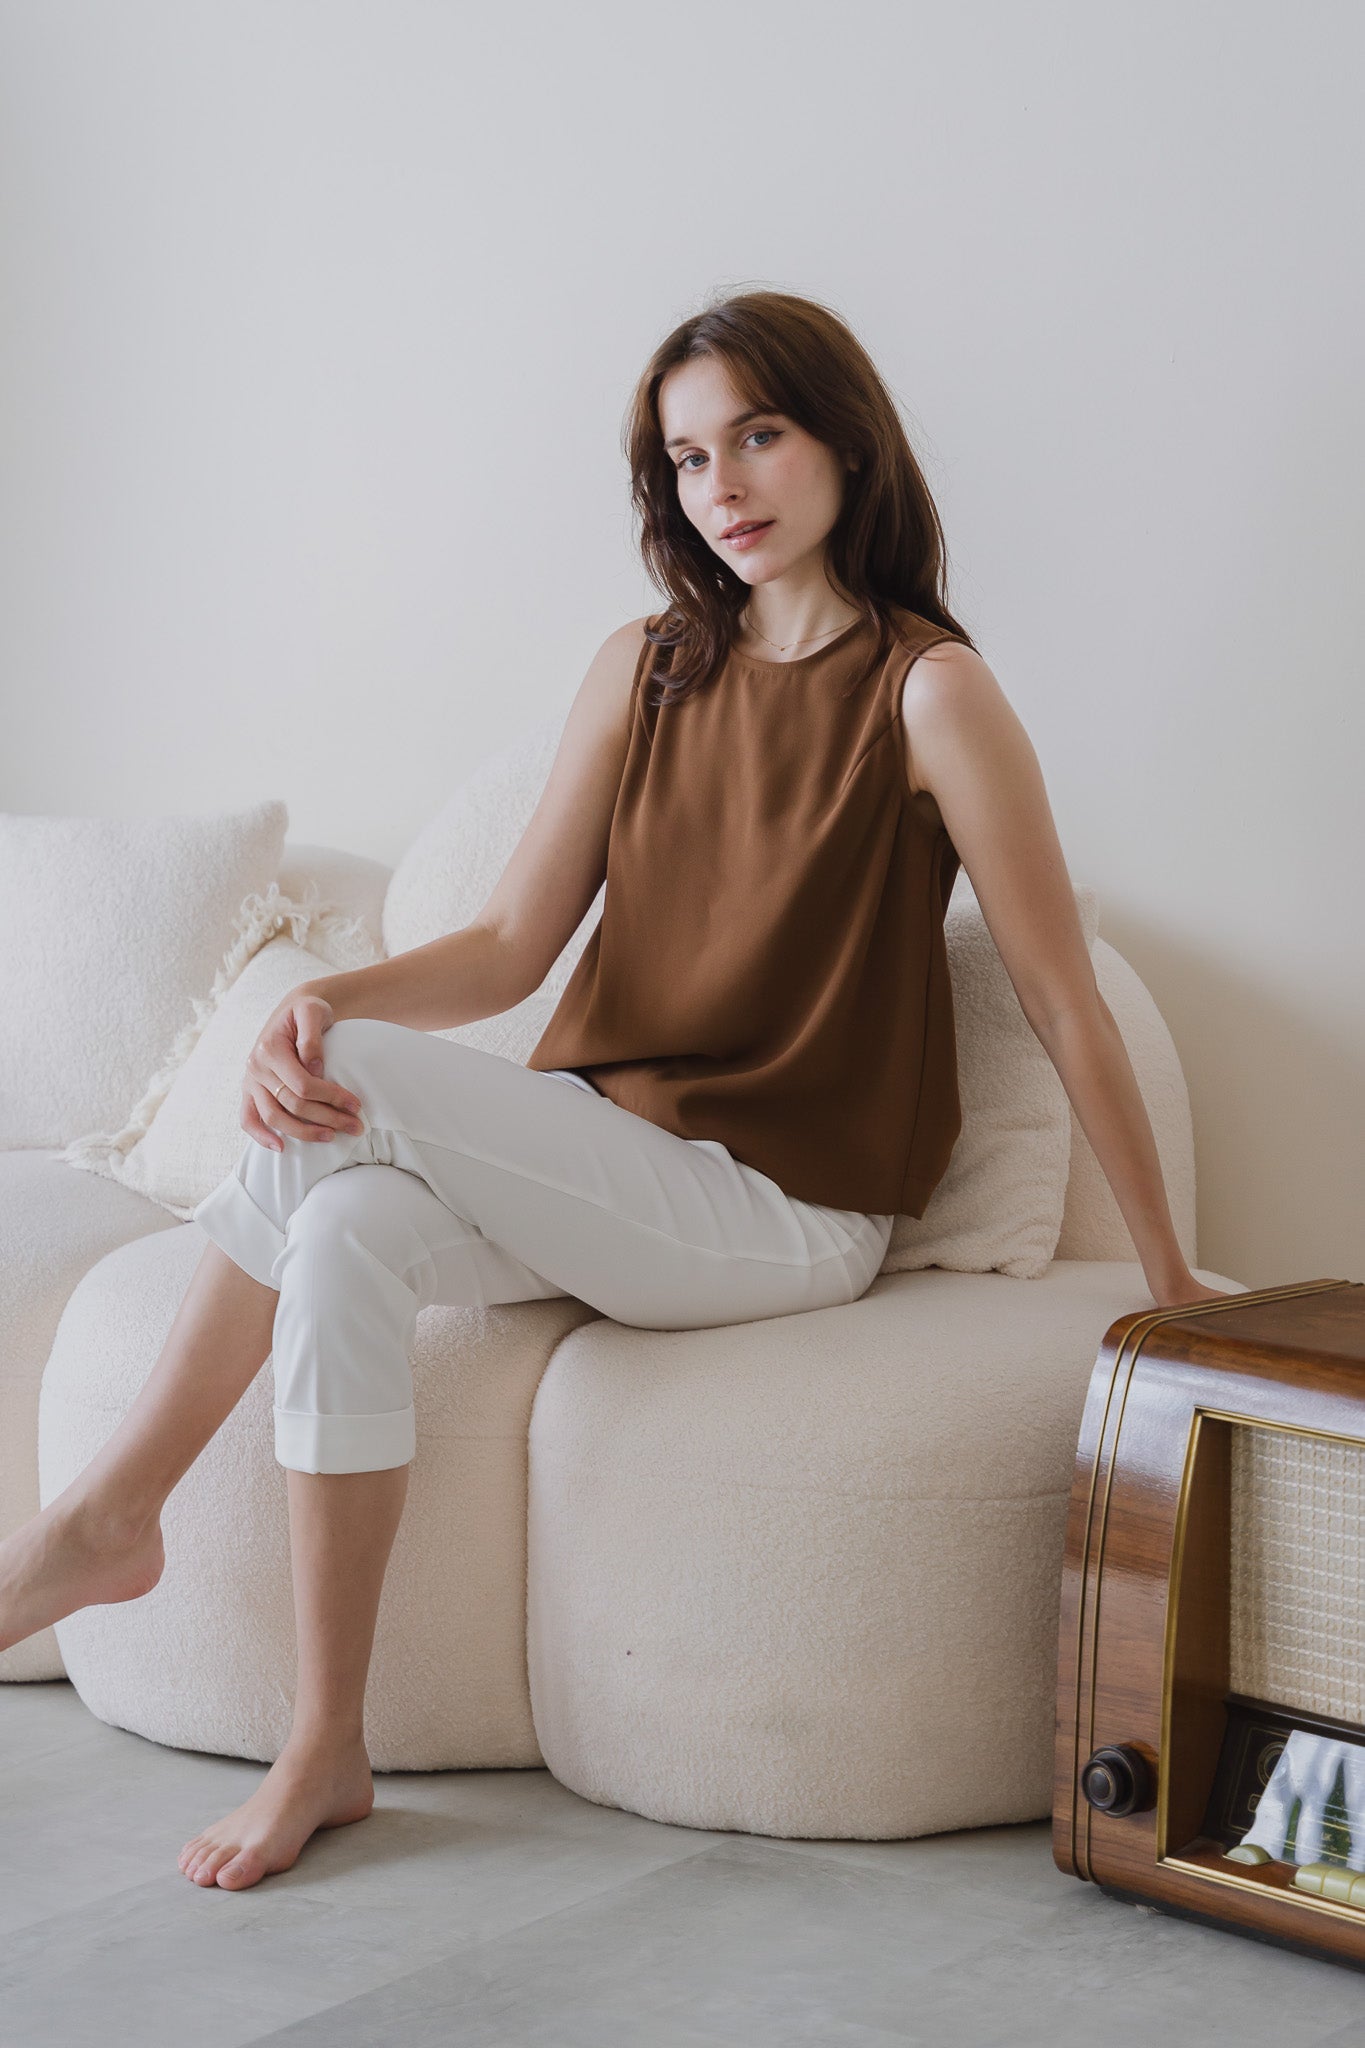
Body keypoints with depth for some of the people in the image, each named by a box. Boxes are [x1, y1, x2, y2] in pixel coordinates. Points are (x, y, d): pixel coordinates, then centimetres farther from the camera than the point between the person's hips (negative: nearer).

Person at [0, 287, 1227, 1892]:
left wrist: (1169, 1278, -4)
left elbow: (1061, 1001, -6)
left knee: (353, 1091, -24)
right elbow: (513, 945, 4)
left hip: (780, 1207, -5)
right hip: (587, 1179, 5)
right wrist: (326, 1000, -17)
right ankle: (326, 1753, -19)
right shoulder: (644, 670, 10)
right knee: (345, 1235, -28)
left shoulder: (927, 691, -7)